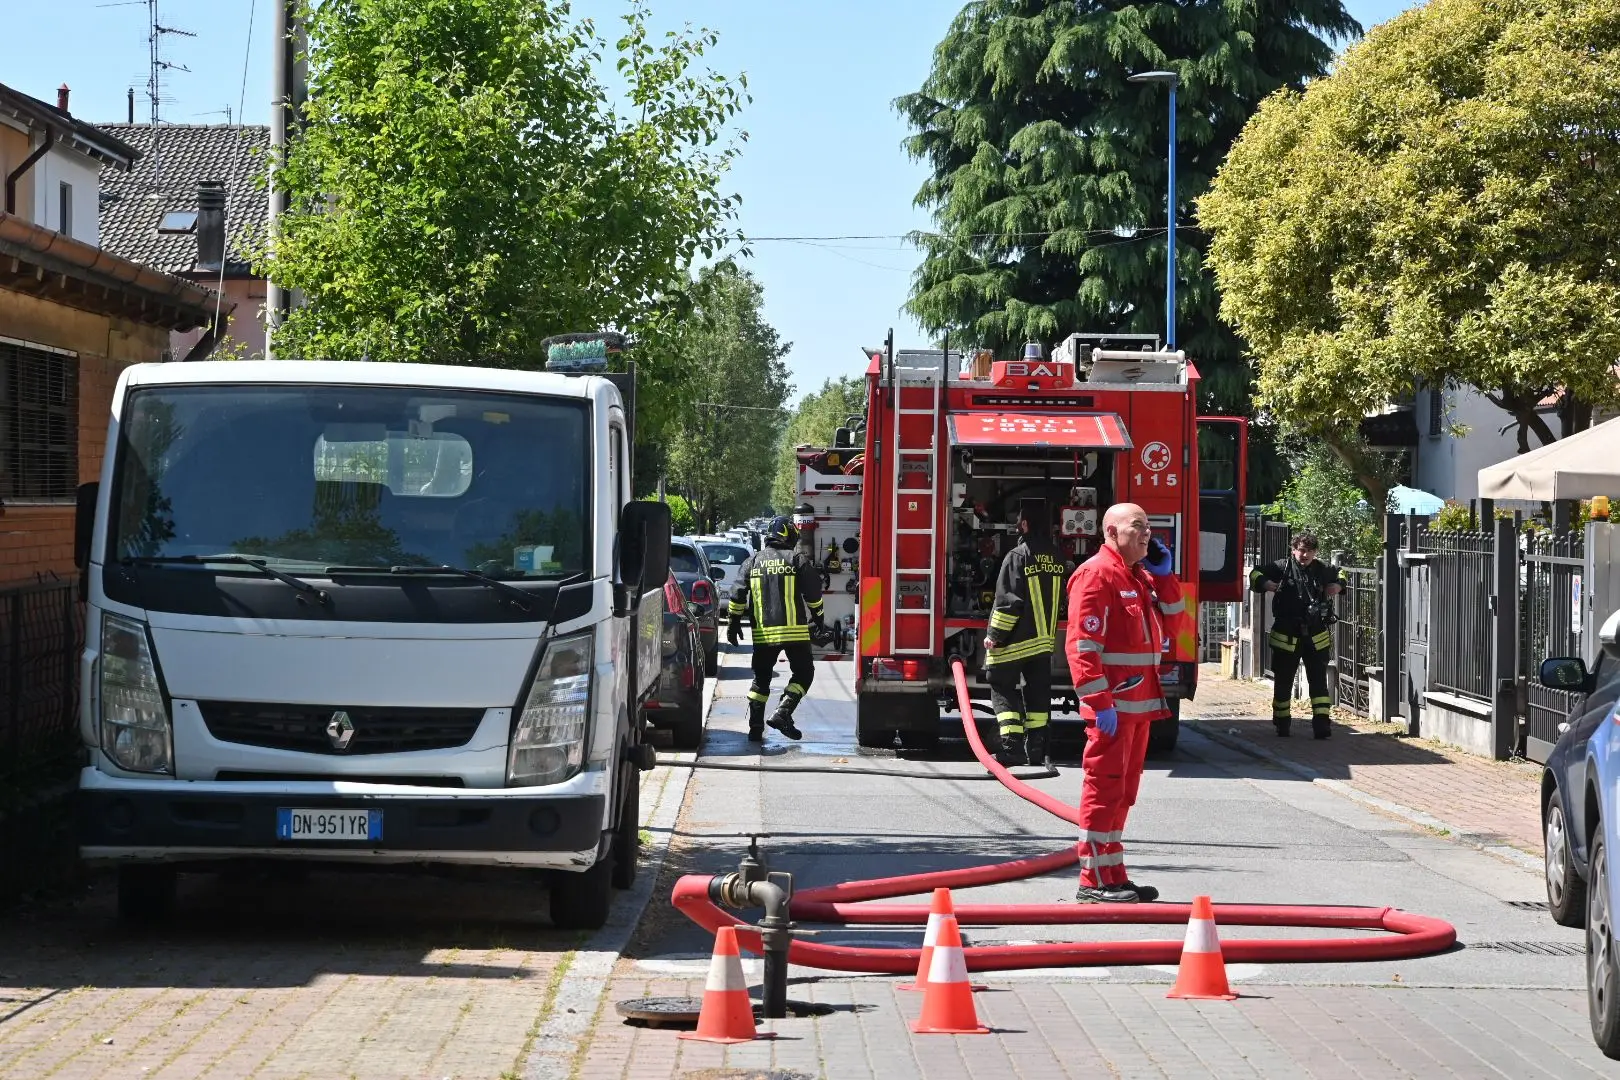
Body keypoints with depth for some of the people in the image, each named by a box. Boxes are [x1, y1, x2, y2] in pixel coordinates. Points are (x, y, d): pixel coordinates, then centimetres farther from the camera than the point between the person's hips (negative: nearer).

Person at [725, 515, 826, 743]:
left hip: (763, 631, 4)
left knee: (761, 678, 13)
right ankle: (783, 713, -11)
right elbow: (813, 594, -2)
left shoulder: (752, 561, 8)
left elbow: (738, 595, 5)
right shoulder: (798, 560, -2)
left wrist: (733, 622, 13)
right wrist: (817, 617, 13)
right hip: (794, 630, -4)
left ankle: (755, 727, 7)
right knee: (803, 673, 8)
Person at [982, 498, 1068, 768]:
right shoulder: (1056, 556, 5)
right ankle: (1036, 749, 12)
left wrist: (994, 635, -12)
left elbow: (1007, 602, -19)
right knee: (1038, 693, 11)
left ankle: (1011, 746, -9)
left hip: (1014, 642, -6)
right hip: (1044, 638, 6)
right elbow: (1060, 597, 15)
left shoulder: (1018, 557, -16)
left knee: (1003, 690, 1)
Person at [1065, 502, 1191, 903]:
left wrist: (1164, 576, 8)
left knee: (1124, 791, 14)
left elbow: (1173, 625, 18)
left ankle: (1114, 874, 21)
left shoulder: (1142, 577, 19)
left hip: (1139, 704, 10)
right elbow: (1082, 644, -19)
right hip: (1114, 706, -10)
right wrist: (1100, 702, -23)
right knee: (1105, 788, -8)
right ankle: (1095, 881, -5)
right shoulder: (1097, 574, -12)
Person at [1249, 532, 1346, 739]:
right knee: (1283, 682, 8)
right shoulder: (1282, 567, -3)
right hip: (1287, 636, -1)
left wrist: (1338, 585, 7)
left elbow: (1340, 573, 28)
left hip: (1316, 637, 2)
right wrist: (1267, 585, -16)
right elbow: (1256, 575, 3)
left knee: (1319, 681, -3)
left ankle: (1322, 723, -4)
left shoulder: (1322, 569, 7)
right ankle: (1281, 723, 21)